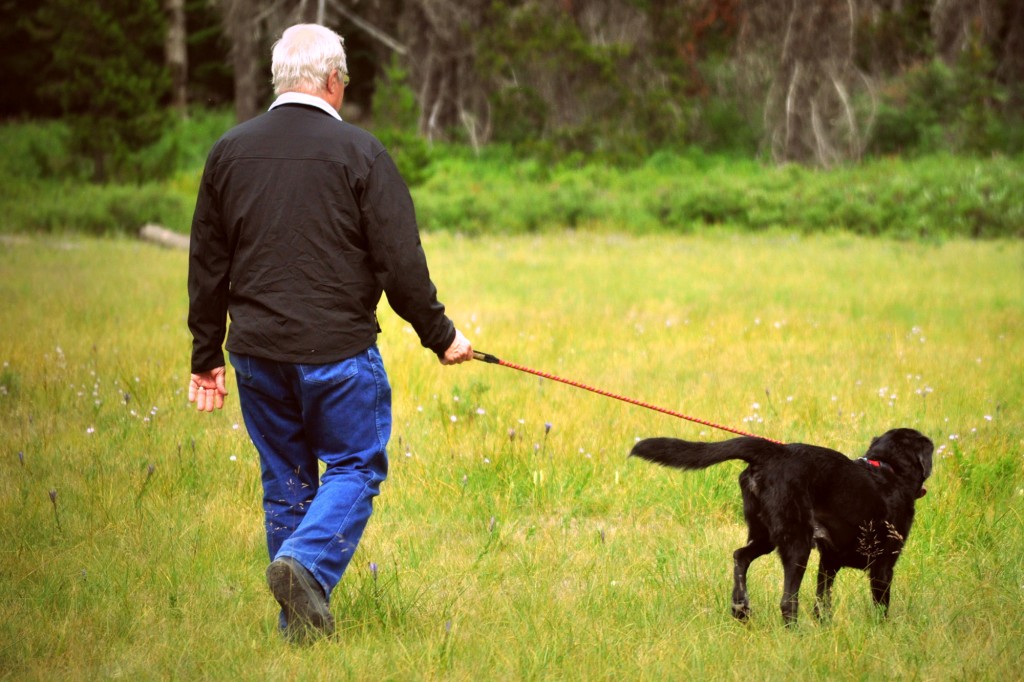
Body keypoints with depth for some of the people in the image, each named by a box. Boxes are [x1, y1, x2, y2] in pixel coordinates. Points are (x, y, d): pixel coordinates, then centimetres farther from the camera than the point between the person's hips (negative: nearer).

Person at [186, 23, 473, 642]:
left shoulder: (230, 151, 6)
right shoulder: (358, 152, -8)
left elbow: (208, 264, 12)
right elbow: (400, 261, -7)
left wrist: (207, 355, 19)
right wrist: (440, 335, 5)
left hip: (257, 353, 5)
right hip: (337, 351, -4)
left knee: (286, 481, 14)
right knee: (355, 467, 7)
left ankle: (301, 625, 15)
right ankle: (305, 562, -18)